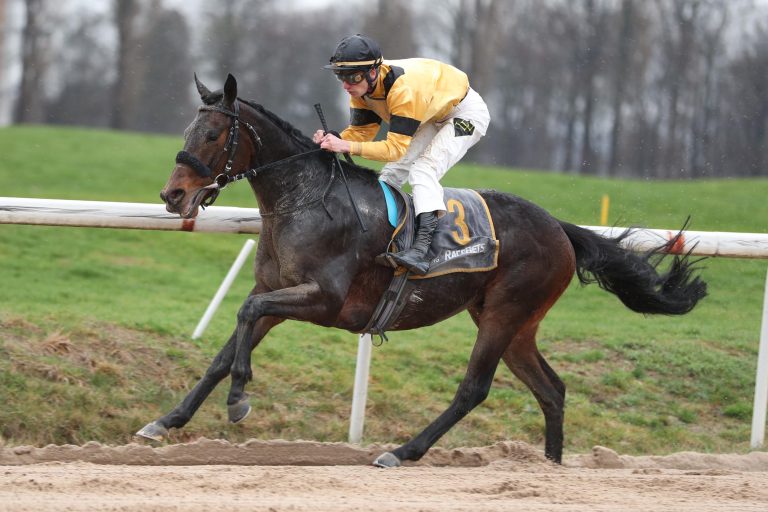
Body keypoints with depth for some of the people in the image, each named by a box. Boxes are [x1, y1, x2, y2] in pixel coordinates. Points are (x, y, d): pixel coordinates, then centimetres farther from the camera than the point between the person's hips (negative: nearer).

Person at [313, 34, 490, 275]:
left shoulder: (403, 89, -40)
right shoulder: (363, 86, -15)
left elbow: (395, 149, -40)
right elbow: (361, 132, -11)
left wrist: (346, 146, -49)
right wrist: (332, 141, -32)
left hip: (466, 113, -9)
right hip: (433, 117, 9)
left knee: (423, 170, -27)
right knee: (391, 173, 0)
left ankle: (421, 250, -39)